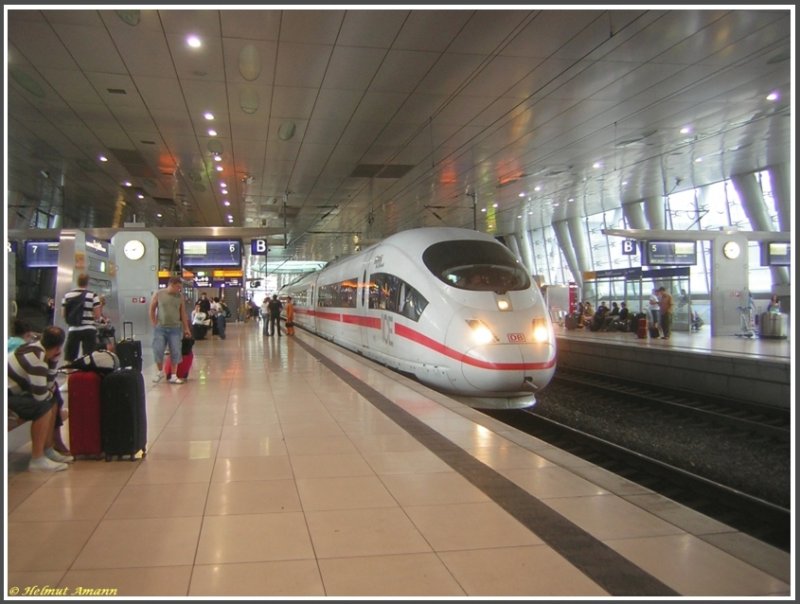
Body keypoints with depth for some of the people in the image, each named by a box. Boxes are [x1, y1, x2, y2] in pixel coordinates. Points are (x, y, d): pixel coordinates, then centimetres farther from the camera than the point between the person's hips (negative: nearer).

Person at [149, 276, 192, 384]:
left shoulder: (180, 296, 4)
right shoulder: (158, 294, -2)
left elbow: (183, 313, 10)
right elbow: (152, 310, 5)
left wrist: (186, 328, 8)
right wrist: (154, 325, -1)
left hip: (175, 328, 2)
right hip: (160, 328, -2)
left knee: (175, 353, 1)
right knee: (158, 351, 0)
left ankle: (173, 376, 12)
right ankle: (160, 372, 23)